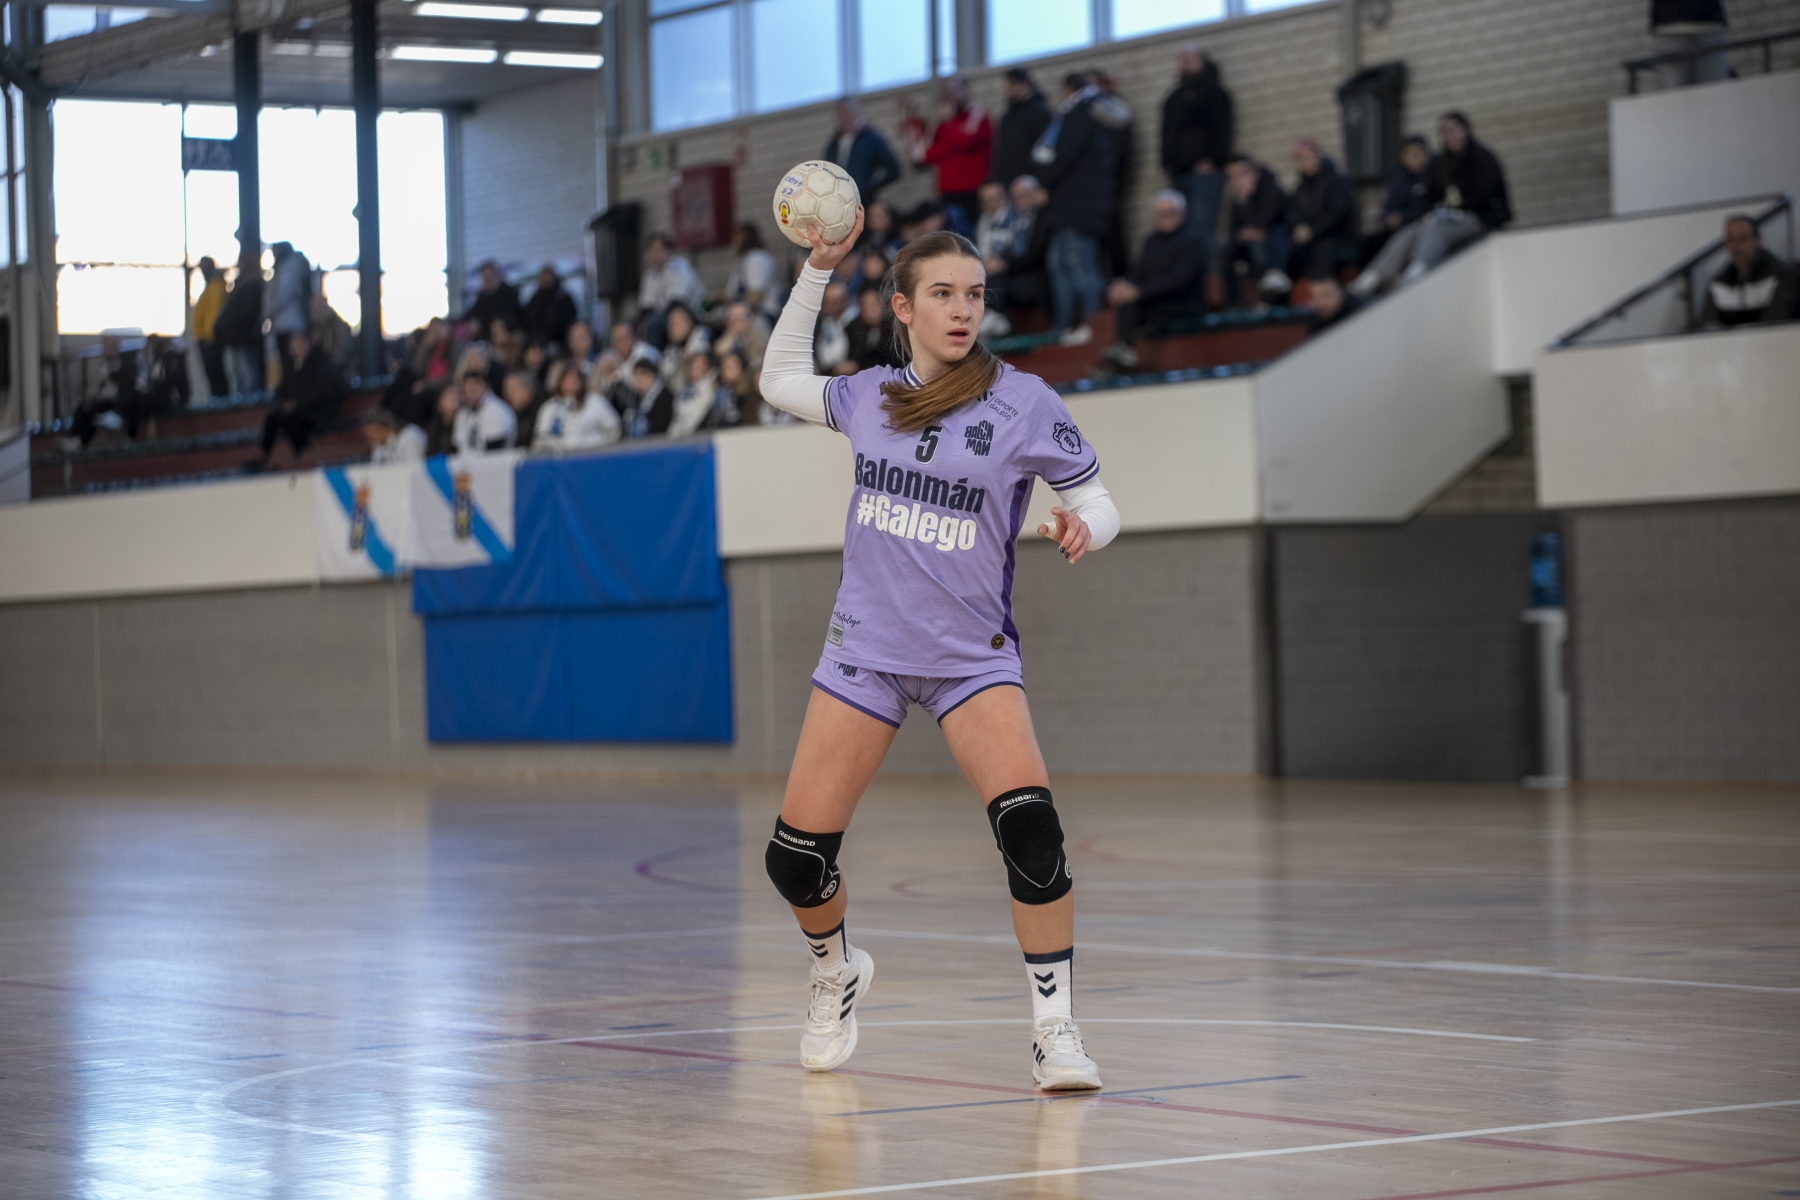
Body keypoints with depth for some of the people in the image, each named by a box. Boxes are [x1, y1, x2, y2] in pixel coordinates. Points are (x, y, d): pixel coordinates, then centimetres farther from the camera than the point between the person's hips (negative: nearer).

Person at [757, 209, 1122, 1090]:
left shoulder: (1021, 402, -8)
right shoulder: (868, 396, 4)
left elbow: (1098, 500, -2)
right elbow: (779, 381, 22)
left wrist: (1083, 526, -26)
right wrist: (817, 269, 13)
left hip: (972, 656, -3)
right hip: (863, 648, 3)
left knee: (1029, 823, -27)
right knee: (796, 857, -2)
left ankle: (1054, 1031, -16)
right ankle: (837, 976, 30)